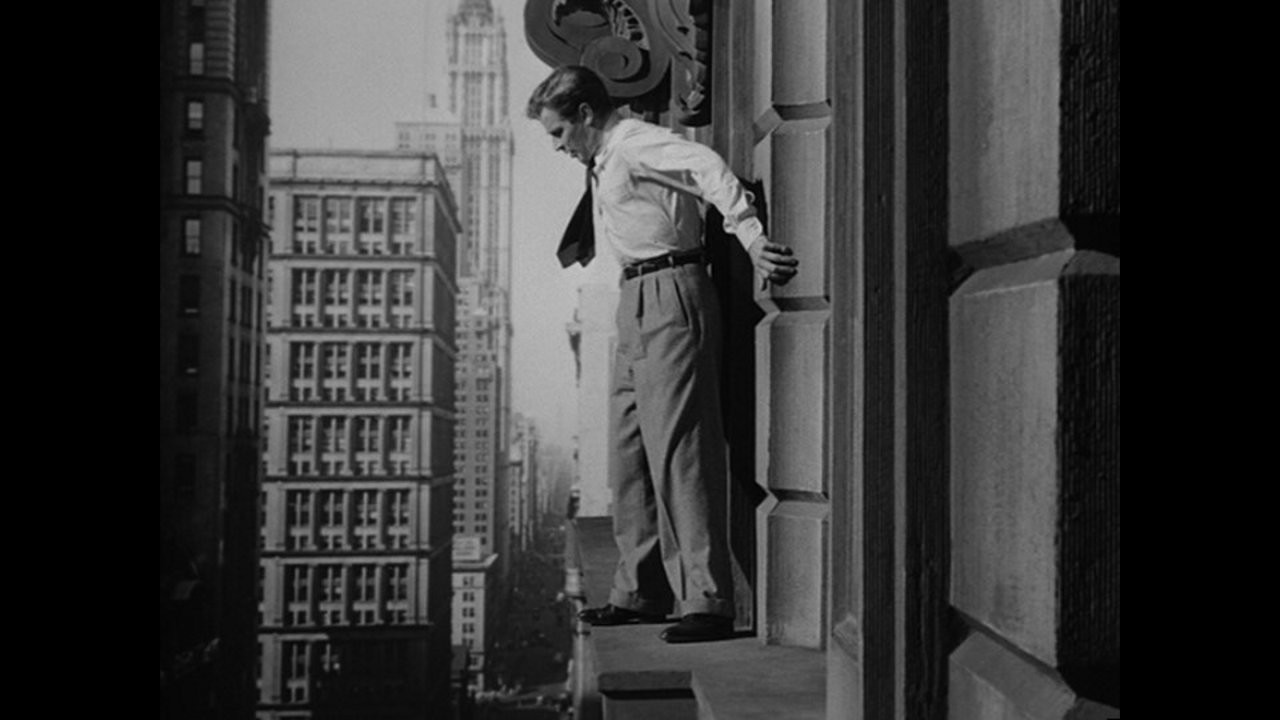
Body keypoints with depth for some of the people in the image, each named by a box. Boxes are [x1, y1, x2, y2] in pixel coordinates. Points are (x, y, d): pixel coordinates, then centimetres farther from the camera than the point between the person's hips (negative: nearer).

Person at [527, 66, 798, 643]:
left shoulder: (635, 142, -10)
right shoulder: (601, 164, 21)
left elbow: (706, 167, -27)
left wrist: (751, 239, -36)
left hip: (671, 295, -10)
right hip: (634, 302, 10)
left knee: (677, 448, -12)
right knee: (628, 451, 11)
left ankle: (708, 602, -9)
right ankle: (640, 591, 20)